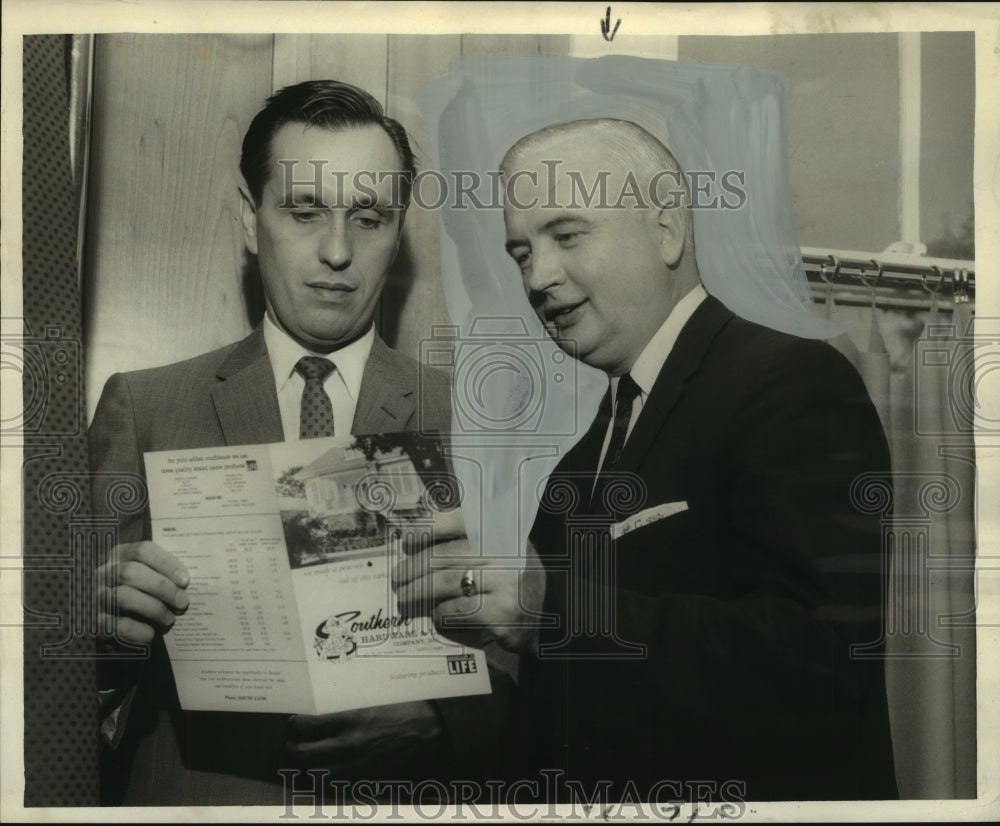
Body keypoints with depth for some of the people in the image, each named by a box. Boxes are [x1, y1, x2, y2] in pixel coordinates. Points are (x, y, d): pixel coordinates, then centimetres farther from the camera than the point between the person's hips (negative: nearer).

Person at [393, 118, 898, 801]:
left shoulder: (795, 384, -10)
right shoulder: (593, 444, 14)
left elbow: (819, 656, -21)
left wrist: (553, 609, -24)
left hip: (751, 792, -6)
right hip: (593, 789, 6)